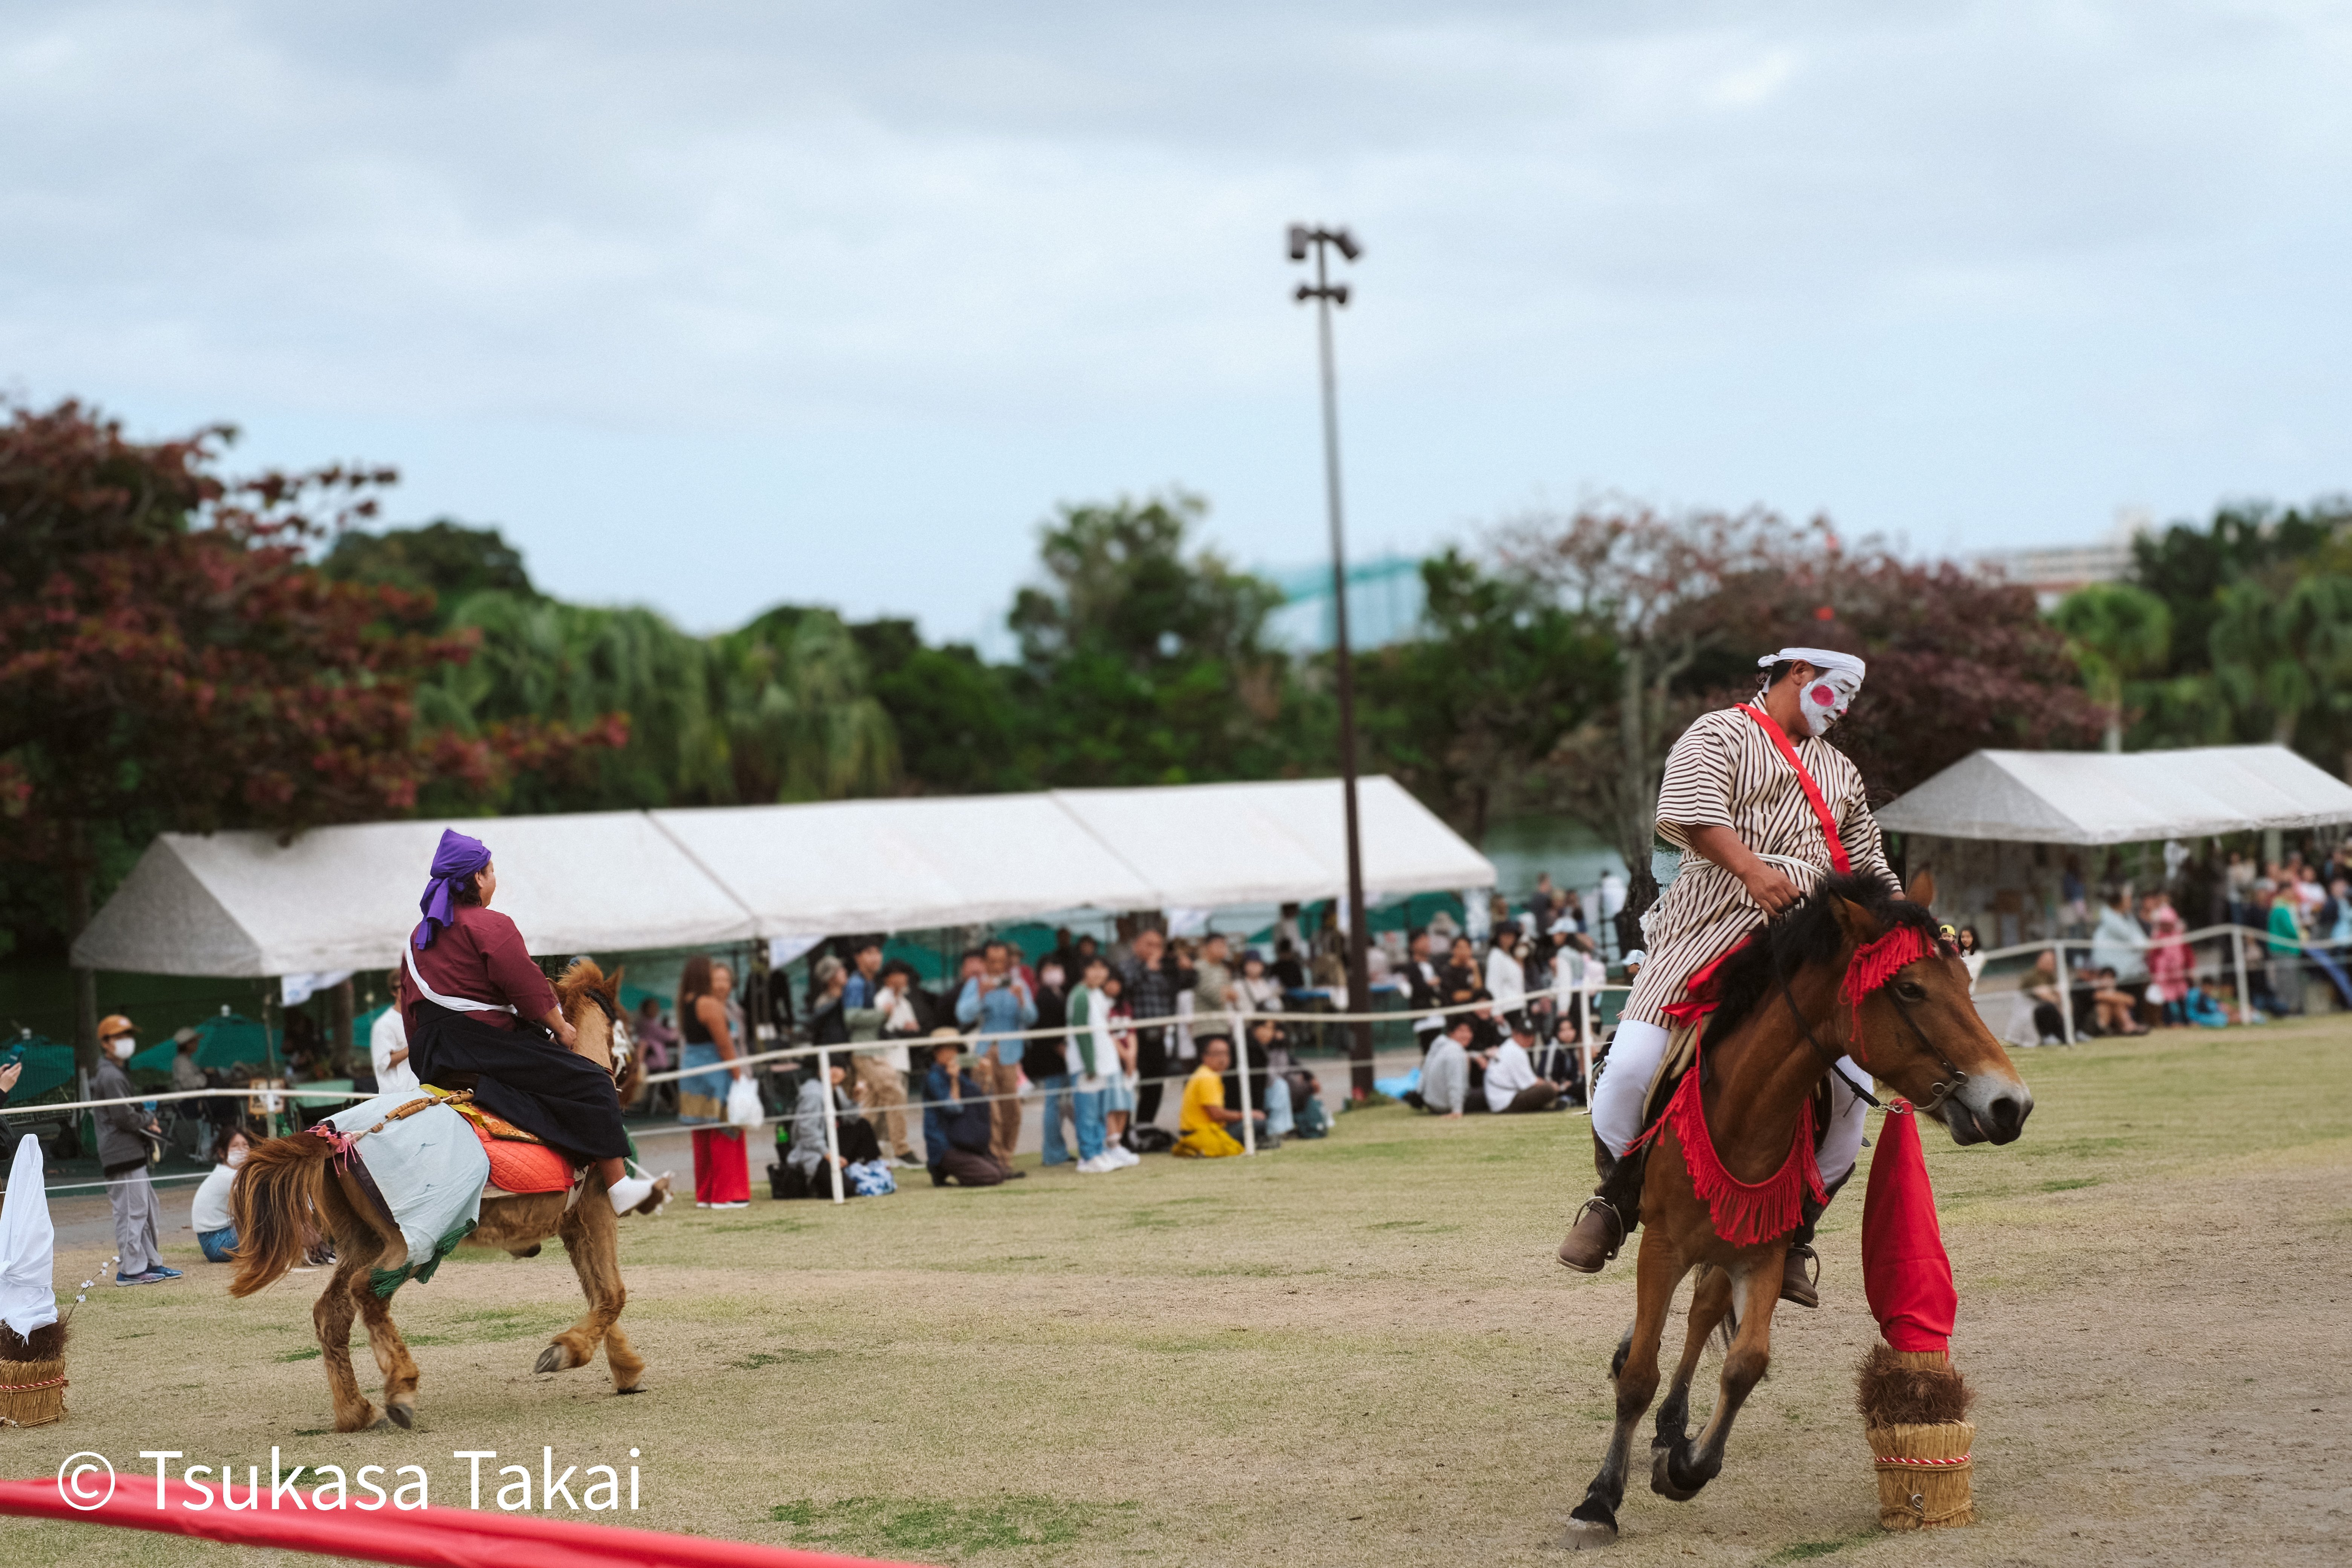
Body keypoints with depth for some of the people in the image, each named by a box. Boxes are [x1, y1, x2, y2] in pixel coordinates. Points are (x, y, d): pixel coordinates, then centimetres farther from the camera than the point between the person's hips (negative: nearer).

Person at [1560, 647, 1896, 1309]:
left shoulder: (1841, 772, 28)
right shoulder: (1719, 735, 6)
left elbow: (1868, 864, 30)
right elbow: (1690, 807, -14)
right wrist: (1754, 869, -28)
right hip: (1711, 931, -5)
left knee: (1852, 1085, -11)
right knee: (1633, 1064, -16)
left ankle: (1795, 1232, 4)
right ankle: (1617, 1198, 9)